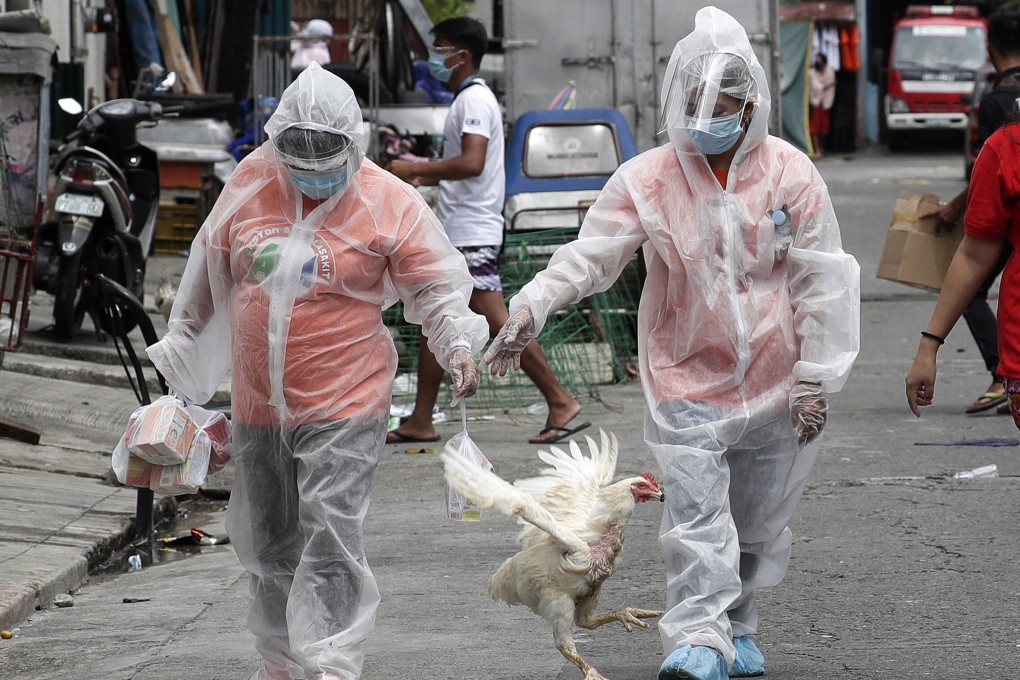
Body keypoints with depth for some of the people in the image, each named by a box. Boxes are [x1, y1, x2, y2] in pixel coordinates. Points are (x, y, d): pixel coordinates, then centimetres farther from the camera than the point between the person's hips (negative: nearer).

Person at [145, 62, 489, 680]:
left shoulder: (389, 202, -9)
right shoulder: (251, 182, 3)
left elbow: (438, 287, -4)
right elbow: (210, 271, 17)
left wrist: (459, 344, -22)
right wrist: (181, 347, 25)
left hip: (343, 404, -5)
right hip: (258, 407, 5)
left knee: (331, 542, -16)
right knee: (270, 543, 15)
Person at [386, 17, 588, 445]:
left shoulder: (474, 101, -13)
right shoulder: (467, 100, 20)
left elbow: (472, 163, -27)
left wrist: (414, 169, -20)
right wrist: (423, 177, 20)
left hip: (472, 236, -11)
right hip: (455, 234, 11)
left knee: (498, 323, -13)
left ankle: (561, 404, -11)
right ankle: (420, 422, 14)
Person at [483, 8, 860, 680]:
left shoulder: (791, 174, -4)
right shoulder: (648, 180, -6)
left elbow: (821, 283, -1)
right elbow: (589, 254, -13)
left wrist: (815, 380, -3)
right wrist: (531, 308, -30)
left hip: (771, 381, 2)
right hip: (686, 378, -2)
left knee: (756, 520, 13)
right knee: (697, 510, -15)